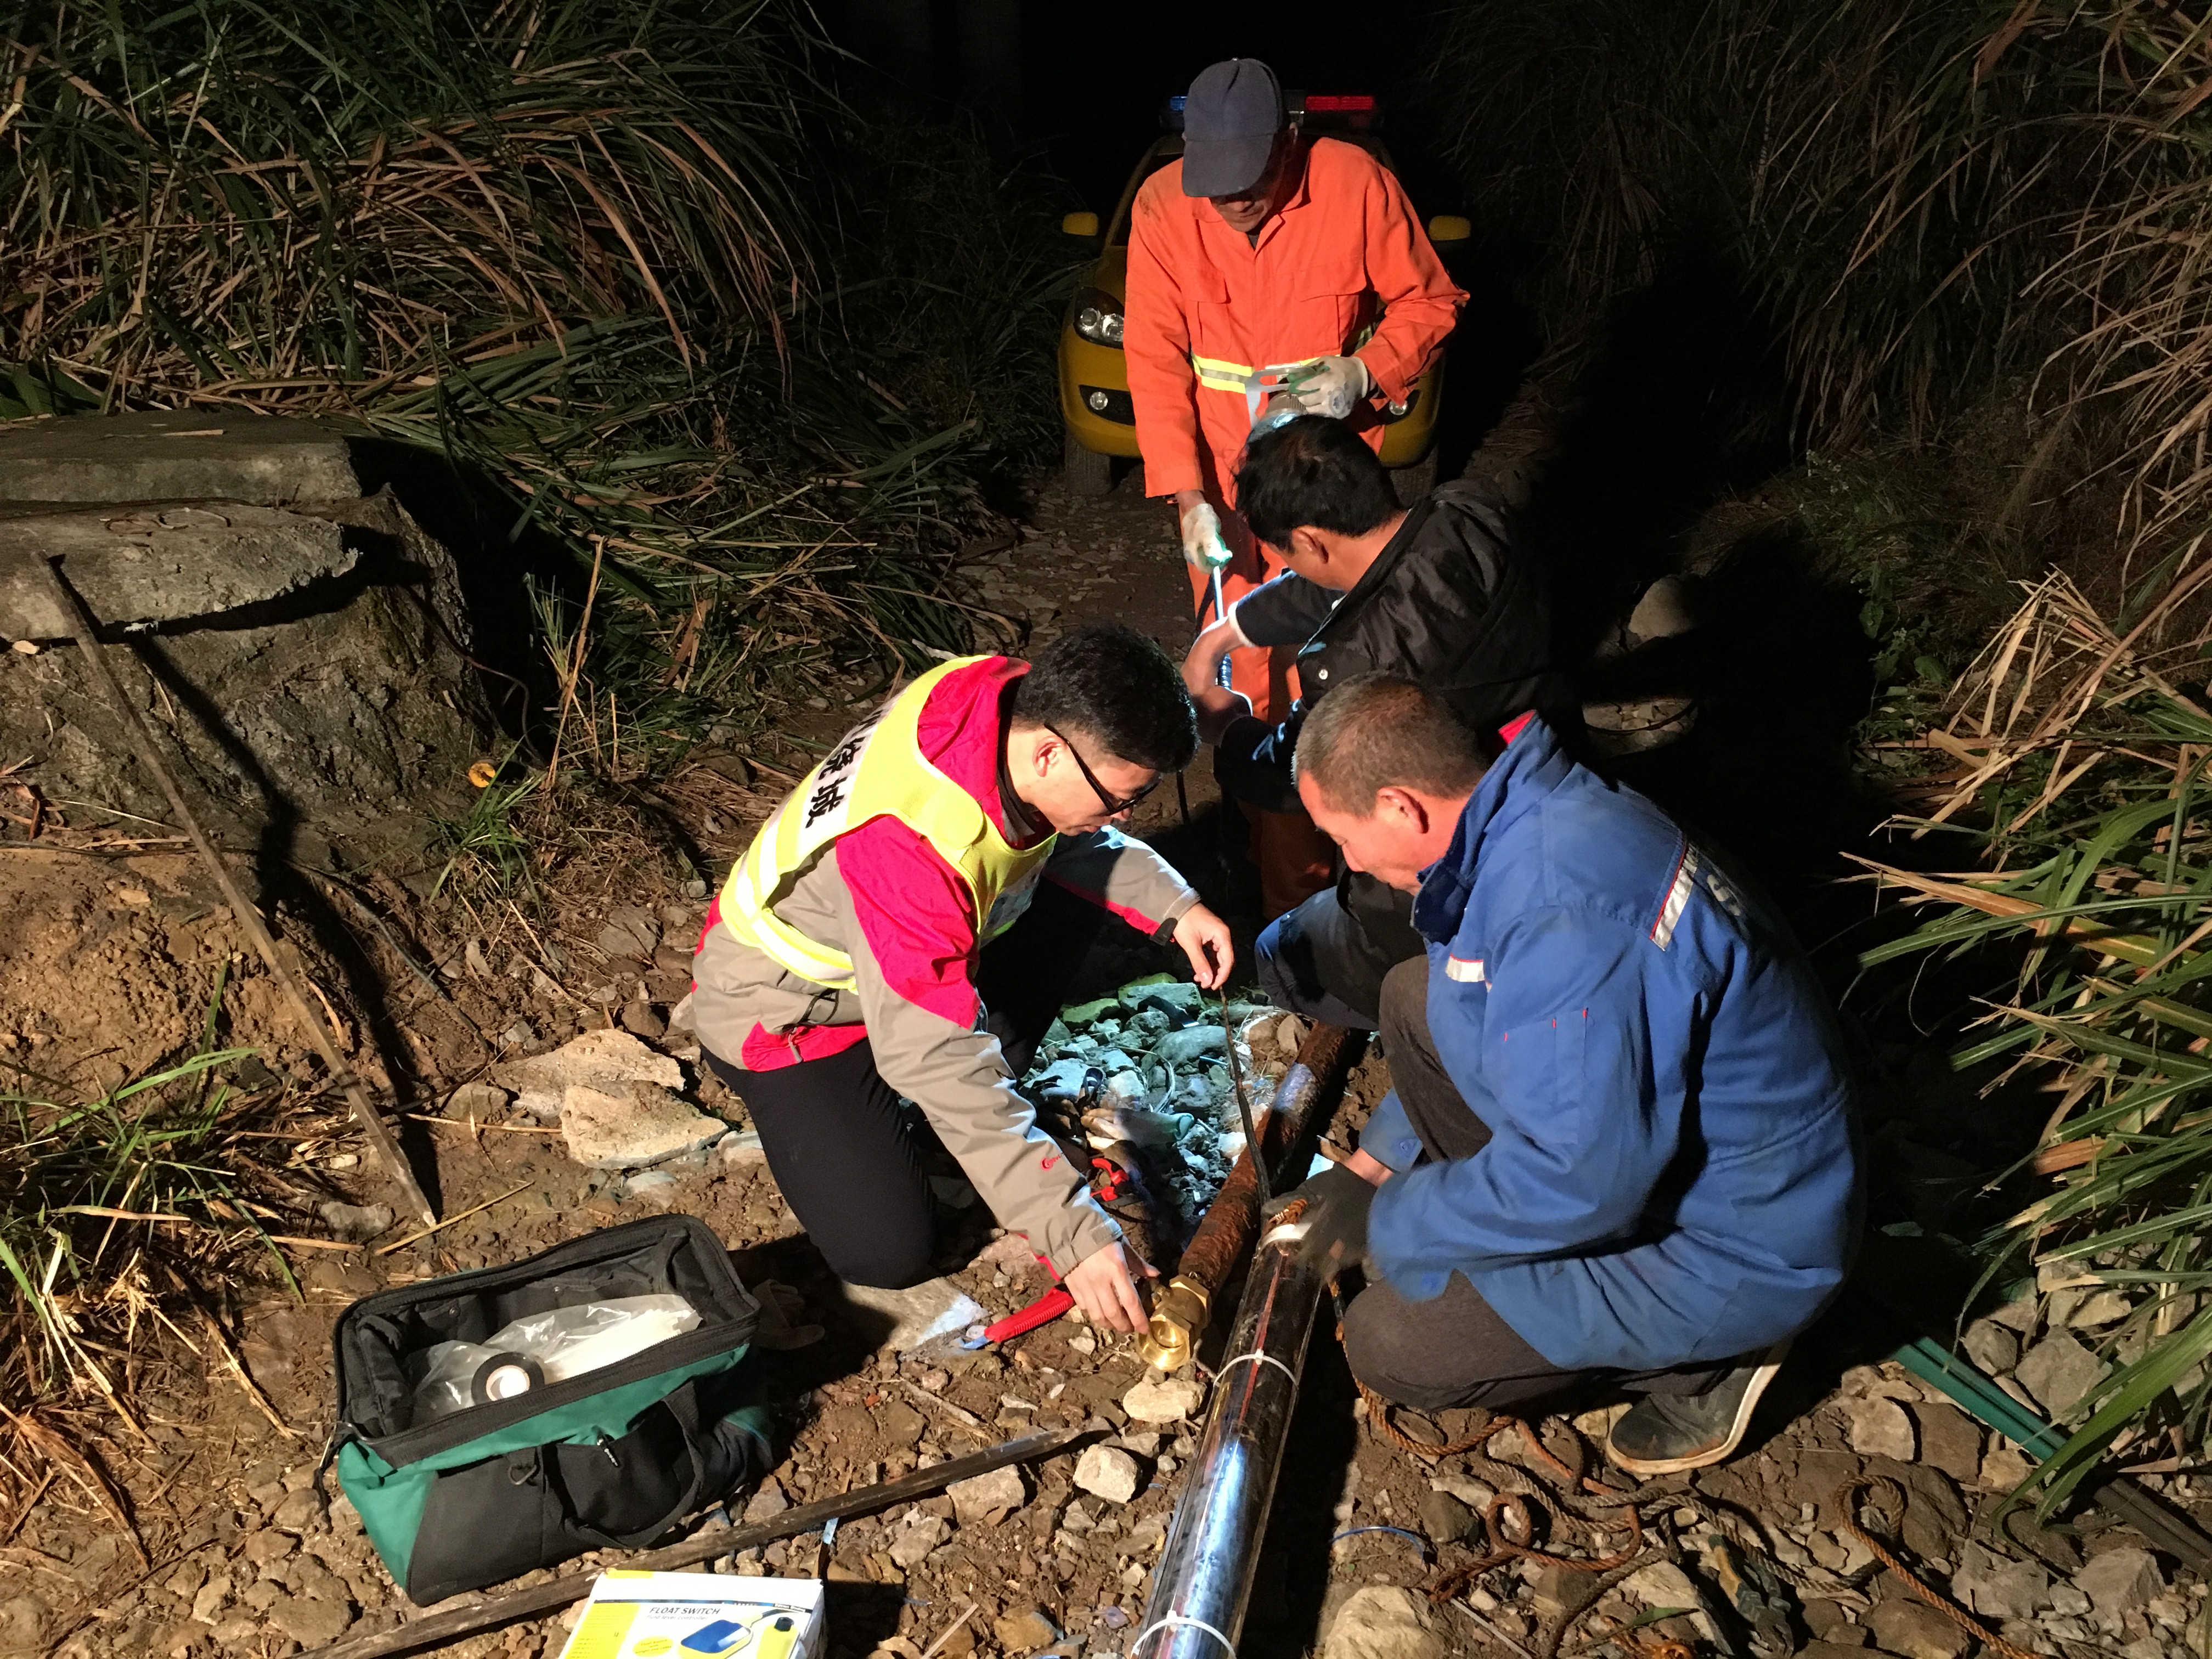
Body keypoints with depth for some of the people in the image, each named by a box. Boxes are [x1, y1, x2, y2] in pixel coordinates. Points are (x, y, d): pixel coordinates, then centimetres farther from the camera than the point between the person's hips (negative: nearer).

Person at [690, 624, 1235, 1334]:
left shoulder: (1024, 704, -19)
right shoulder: (909, 843, -41)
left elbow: (1076, 836, 4)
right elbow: (940, 1063, -39)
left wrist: (1172, 904, -12)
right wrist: (1074, 1235, -37)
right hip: (786, 1005, -7)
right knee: (888, 1252, -16)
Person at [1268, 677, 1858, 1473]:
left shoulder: (1568, 913, -34)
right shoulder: (1527, 819, -2)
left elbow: (1575, 1183, -31)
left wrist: (1384, 1223, -15)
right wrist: (1370, 1164, 16)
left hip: (1737, 1245, -9)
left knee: (1384, 1346, -9)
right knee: (1414, 995, 6)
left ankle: (1700, 1363, 4)